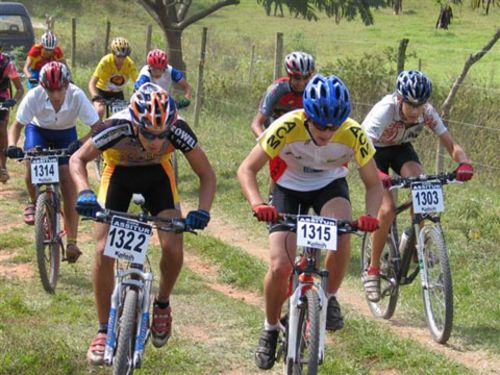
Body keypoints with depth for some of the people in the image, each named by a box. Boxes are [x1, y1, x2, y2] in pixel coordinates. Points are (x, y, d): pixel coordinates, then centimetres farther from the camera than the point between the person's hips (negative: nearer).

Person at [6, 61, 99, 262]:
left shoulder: (77, 96, -33)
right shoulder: (34, 96, -32)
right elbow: (17, 125, -21)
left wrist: (80, 143, -47)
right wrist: (12, 145, -40)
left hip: (66, 135, 0)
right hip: (38, 131, 0)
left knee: (69, 185, -11)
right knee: (31, 163, -30)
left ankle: (72, 242, -5)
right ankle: (34, 202, 3)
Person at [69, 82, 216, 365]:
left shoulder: (177, 129, -35)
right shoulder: (117, 127, -38)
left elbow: (207, 174, -21)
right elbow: (78, 160, -21)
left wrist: (203, 211, -38)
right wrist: (85, 192, -39)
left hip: (157, 175, 1)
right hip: (119, 173, -1)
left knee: (173, 249, -17)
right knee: (104, 251, -13)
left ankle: (162, 305, 13)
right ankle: (104, 329, 2)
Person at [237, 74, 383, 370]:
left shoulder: (353, 135, -29)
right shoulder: (287, 128, -33)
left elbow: (374, 183, -16)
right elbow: (247, 169, -25)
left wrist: (371, 215, -36)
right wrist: (257, 203, -43)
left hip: (330, 185, 1)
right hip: (289, 188, -1)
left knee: (342, 235, -32)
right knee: (280, 267, -15)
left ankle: (330, 298, -4)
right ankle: (271, 329, 12)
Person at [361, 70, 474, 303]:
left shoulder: (427, 112, -23)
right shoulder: (385, 110, -35)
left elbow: (451, 145, -20)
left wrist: (464, 162, -42)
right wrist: (377, 174, -61)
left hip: (401, 149, 3)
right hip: (375, 152, -3)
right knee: (387, 210, -21)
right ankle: (372, 270, -4)